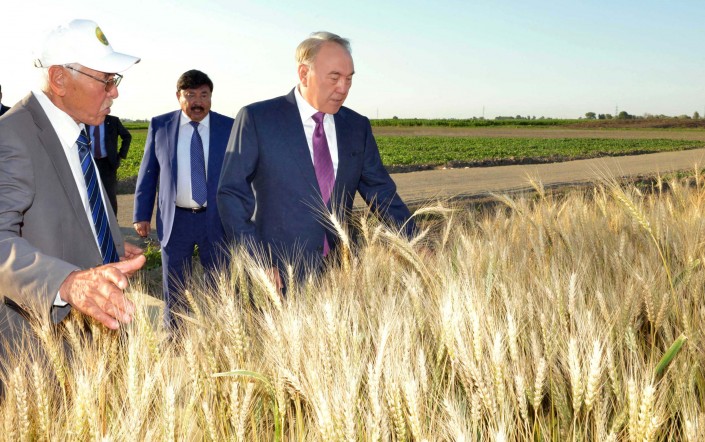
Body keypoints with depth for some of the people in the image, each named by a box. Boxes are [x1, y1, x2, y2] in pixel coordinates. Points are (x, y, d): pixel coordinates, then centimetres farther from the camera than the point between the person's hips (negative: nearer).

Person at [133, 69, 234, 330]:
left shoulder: (229, 128, 0)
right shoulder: (159, 126, 2)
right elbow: (147, 172, 6)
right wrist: (142, 215, 2)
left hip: (217, 220, 0)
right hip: (175, 220, 1)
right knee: (174, 290, 12)